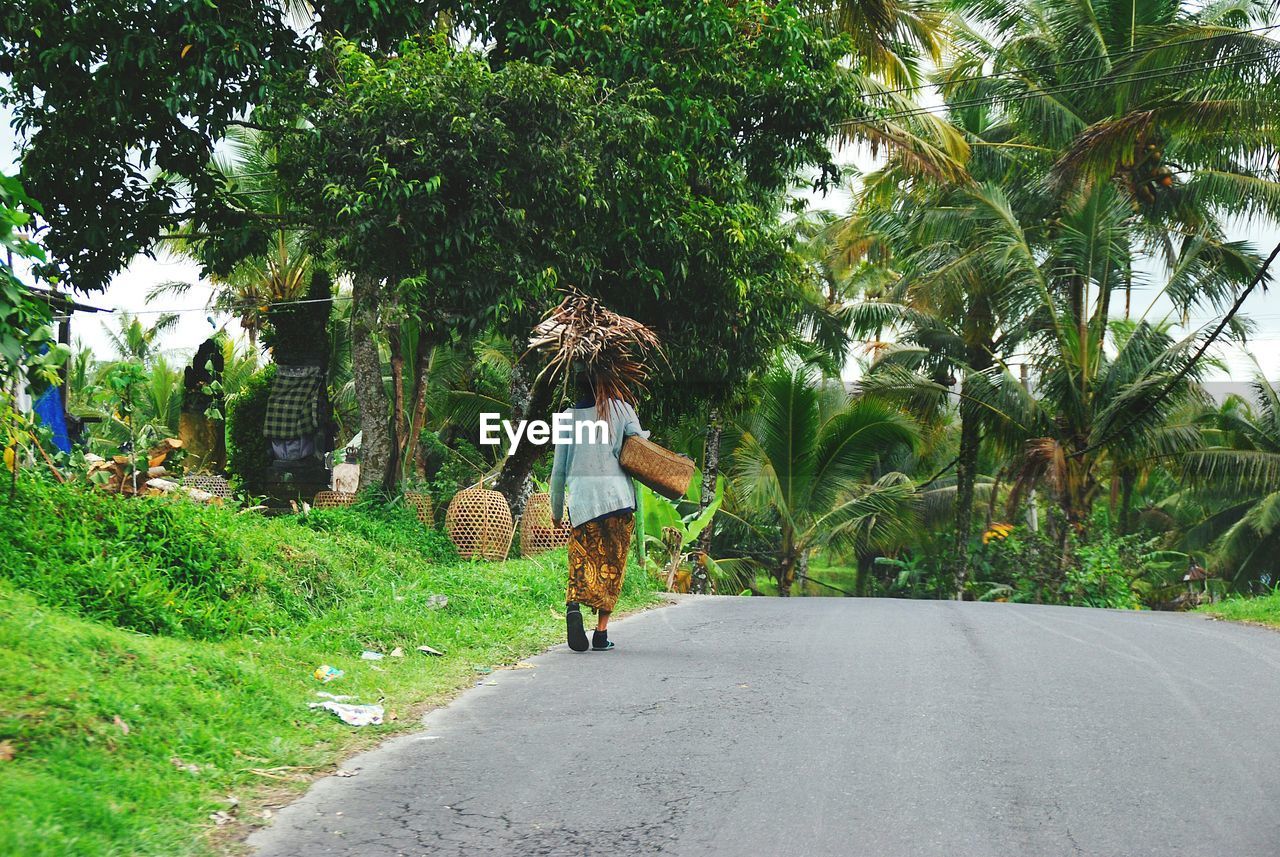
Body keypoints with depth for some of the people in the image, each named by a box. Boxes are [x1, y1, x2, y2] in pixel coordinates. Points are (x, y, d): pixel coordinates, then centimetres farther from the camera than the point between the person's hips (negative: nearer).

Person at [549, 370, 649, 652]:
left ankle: (573, 605, -27)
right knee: (612, 566, 7)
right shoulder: (621, 409, 7)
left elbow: (559, 470, 11)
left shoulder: (568, 418, 9)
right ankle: (601, 633, 3)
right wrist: (645, 435, 20)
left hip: (582, 501, 1)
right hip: (619, 497, 0)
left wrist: (556, 509, 21)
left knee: (582, 564, 3)